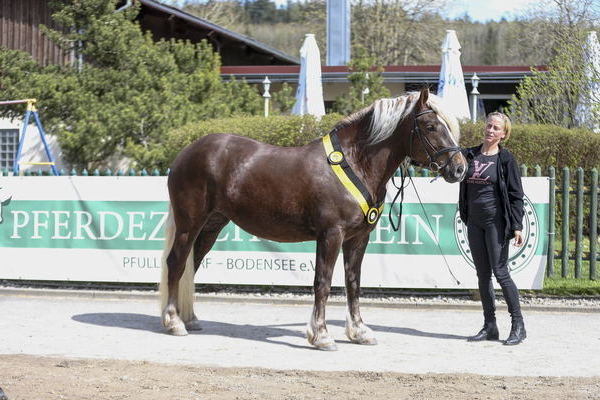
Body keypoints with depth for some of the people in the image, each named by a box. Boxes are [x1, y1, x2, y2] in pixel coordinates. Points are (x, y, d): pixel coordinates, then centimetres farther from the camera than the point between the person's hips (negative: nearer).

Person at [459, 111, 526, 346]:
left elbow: (516, 195, -5)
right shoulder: (469, 155, 8)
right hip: (474, 221, 5)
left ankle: (518, 326, 0)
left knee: (500, 272, -8)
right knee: (483, 275, 8)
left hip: (496, 221, -5)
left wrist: (517, 226, -10)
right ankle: (489, 326, 13)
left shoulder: (505, 159, -4)